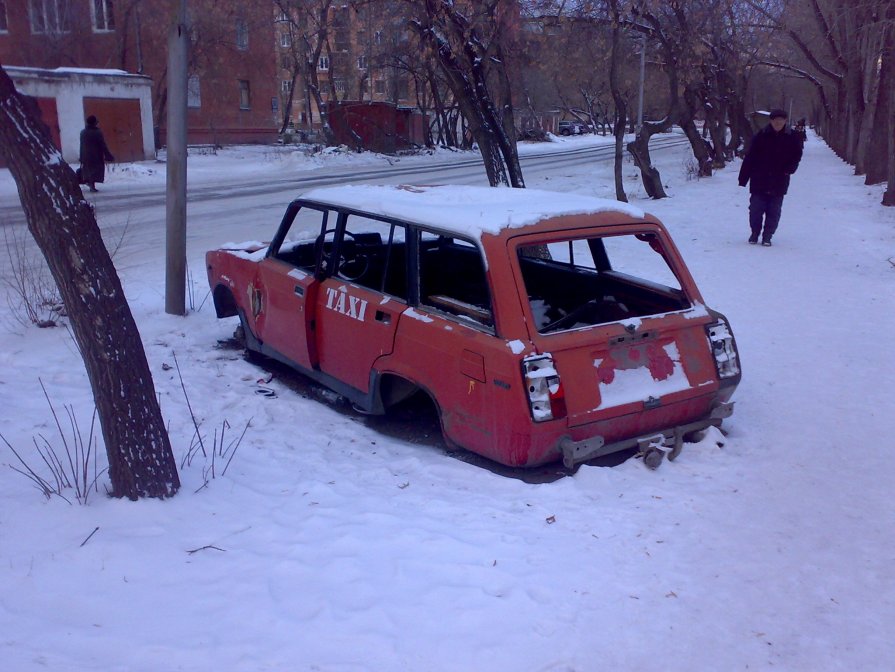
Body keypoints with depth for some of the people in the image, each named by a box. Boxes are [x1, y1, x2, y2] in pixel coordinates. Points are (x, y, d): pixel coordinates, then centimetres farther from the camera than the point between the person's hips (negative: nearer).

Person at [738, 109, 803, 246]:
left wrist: (789, 169, -6)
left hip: (779, 182, 1)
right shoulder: (761, 136, -5)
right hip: (759, 181, -1)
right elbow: (749, 157, -4)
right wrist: (743, 178, -6)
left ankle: (767, 236, 16)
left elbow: (797, 155, 12)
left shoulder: (792, 138, -1)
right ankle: (755, 233, 23)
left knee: (774, 211, 4)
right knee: (756, 209, 3)